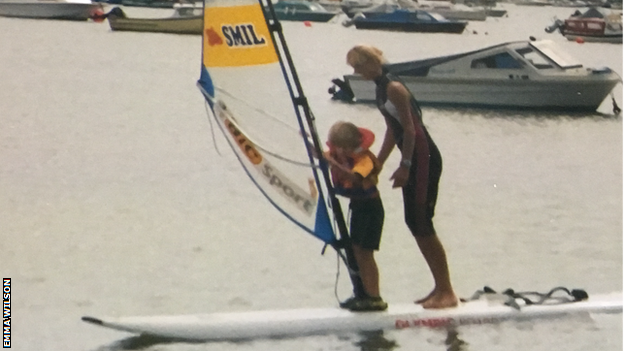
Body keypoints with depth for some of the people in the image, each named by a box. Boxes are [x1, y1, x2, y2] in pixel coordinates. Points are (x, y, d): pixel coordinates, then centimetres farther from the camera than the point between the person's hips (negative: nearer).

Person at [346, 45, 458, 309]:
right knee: (414, 223, 10)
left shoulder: (394, 88, -15)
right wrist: (376, 165, 21)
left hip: (424, 158, -10)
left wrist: (404, 166, -19)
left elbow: (410, 129, -18)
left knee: (422, 224, -9)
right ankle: (440, 287, 16)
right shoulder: (381, 90, 14)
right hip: (414, 160, 10)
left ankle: (447, 292, -5)